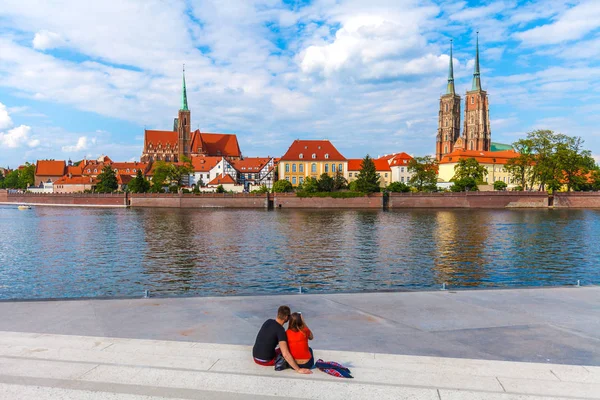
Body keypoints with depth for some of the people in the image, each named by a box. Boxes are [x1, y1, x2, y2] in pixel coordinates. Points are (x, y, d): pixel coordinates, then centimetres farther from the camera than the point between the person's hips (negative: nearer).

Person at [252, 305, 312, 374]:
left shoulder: (268, 322, 0)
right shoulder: (280, 330, -22)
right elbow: (285, 354, -28)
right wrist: (298, 369, -25)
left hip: (255, 357, 7)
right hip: (266, 361, -7)